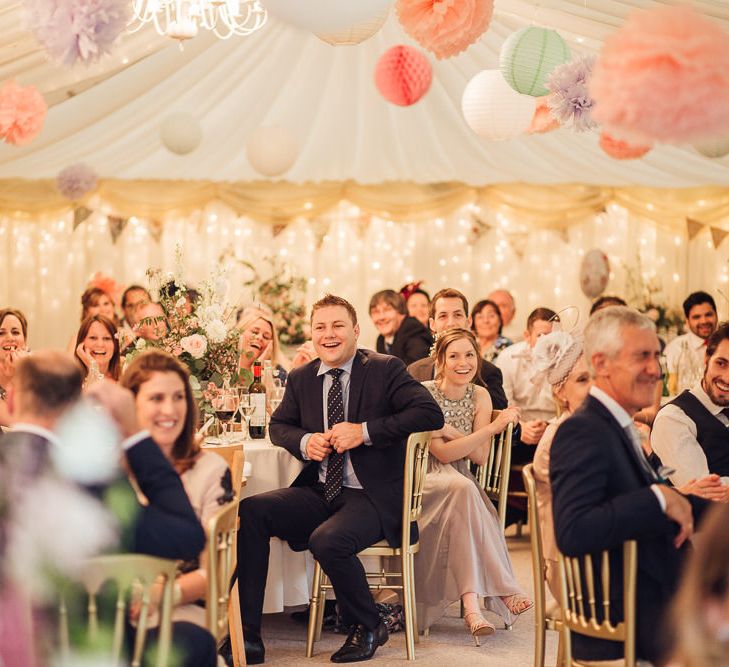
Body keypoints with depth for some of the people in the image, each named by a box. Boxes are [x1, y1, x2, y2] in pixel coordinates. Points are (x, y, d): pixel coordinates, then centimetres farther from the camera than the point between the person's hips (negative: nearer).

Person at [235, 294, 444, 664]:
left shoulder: (386, 370, -4)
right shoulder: (301, 379, 12)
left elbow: (431, 414, -14)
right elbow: (279, 425, 23)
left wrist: (364, 431, -20)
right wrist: (305, 441, -2)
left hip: (372, 497, -5)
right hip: (318, 493, 6)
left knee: (327, 540, -34)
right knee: (249, 512, -18)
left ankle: (367, 627, -3)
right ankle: (247, 636, -15)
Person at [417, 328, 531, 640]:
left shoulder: (480, 396, 5)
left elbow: (481, 457, -1)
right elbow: (443, 453, -17)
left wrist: (449, 430, -16)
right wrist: (493, 427, -21)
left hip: (459, 484, 4)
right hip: (423, 479, -3)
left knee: (463, 490, -34)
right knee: (463, 488, -36)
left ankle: (471, 606, -41)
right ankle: (505, 591, -35)